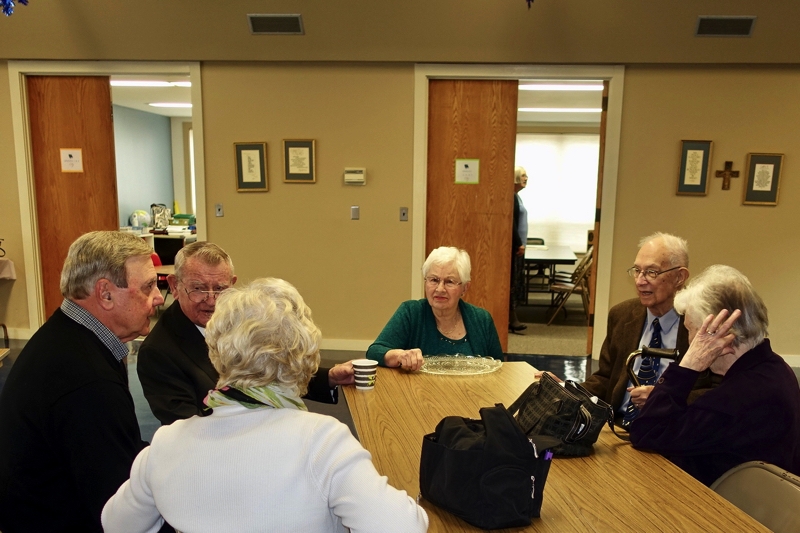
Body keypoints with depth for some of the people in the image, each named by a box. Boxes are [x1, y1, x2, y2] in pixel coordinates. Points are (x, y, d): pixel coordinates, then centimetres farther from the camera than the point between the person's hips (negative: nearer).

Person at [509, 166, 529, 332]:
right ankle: (512, 318, -2)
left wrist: (521, 243, 15)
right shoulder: (511, 197, -14)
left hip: (518, 244, 10)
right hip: (514, 245, -10)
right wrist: (519, 243, -18)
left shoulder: (516, 196, 16)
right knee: (512, 280, -6)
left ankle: (512, 317, 16)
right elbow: (511, 223, -19)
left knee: (516, 280, 11)